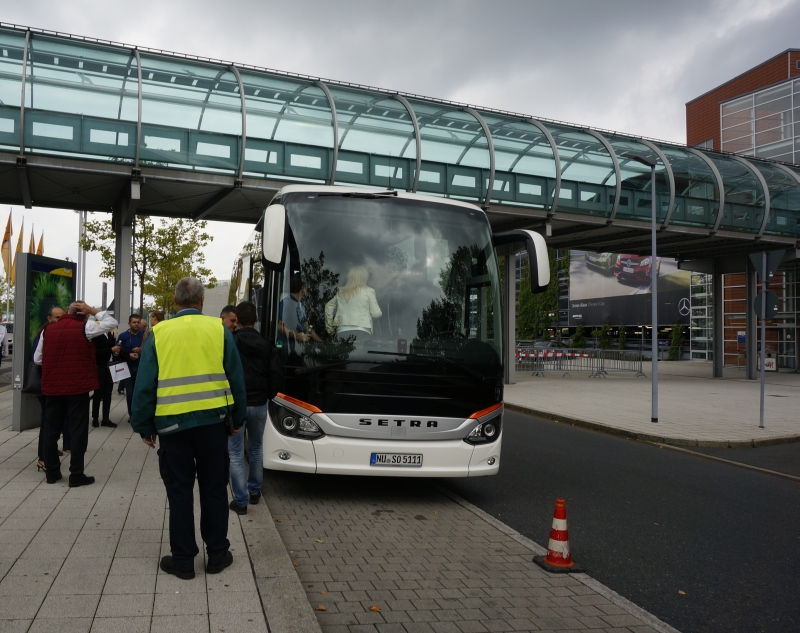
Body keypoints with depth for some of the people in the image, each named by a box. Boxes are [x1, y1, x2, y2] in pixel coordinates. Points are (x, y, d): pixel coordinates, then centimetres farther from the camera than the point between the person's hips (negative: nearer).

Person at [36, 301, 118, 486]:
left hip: (52, 386, 5)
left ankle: (52, 472, 19)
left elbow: (37, 359, 11)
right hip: (77, 387, -4)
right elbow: (111, 323, -1)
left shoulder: (48, 330, 7)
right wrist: (92, 311, 2)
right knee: (78, 430, 0)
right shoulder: (84, 327, -7)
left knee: (51, 429, 12)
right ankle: (76, 474, 1)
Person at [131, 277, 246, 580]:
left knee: (179, 492, 11)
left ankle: (183, 560, 18)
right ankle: (217, 554, 22)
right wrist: (238, 418, 12)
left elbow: (144, 385, 0)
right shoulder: (219, 329, -1)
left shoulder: (158, 333, -1)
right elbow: (236, 379, 2)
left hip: (172, 423, 0)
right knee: (214, 488, 13)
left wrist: (143, 426, 9)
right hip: (213, 420, 1)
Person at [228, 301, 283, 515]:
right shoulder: (266, 345, -2)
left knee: (236, 453, 4)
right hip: (259, 404, 4)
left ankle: (240, 501, 5)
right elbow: (276, 377, -4)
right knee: (256, 449, 21)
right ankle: (255, 491, 31)